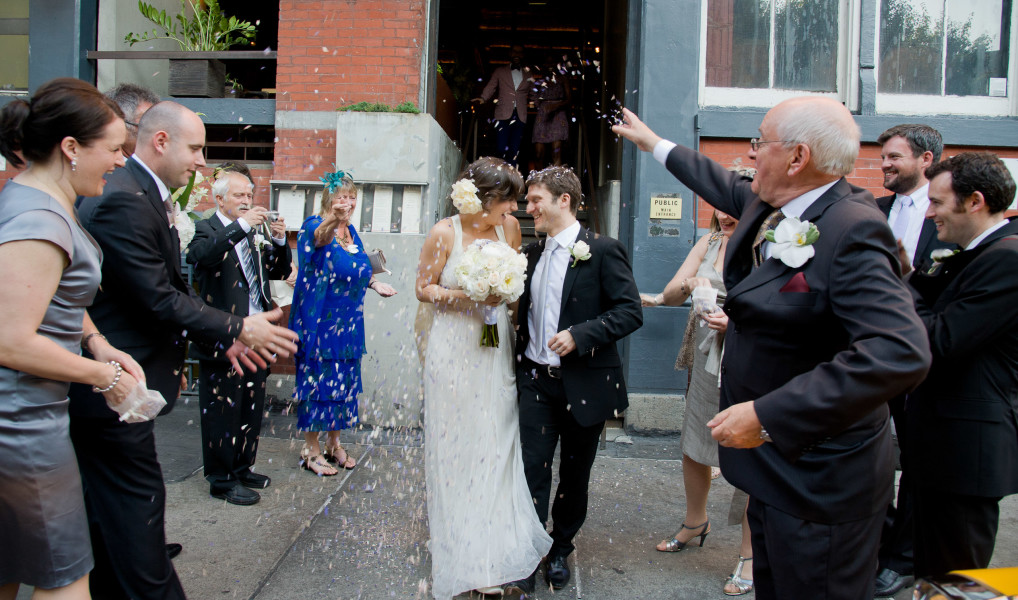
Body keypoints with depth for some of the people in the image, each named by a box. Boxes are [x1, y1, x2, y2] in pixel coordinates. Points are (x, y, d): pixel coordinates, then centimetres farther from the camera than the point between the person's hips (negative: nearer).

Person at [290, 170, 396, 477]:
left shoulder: (351, 231, 10)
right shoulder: (316, 225, -12)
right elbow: (318, 237, -39)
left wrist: (374, 284, 9)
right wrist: (331, 221, -58)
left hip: (348, 324, 7)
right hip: (320, 321, -7)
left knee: (343, 380, 13)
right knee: (318, 378, 0)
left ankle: (333, 443, 28)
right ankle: (310, 449, 14)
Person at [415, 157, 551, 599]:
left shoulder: (509, 227, 1)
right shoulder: (444, 233, -9)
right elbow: (424, 288, -2)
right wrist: (467, 295, -17)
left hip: (495, 351, 3)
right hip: (453, 351, -3)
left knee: (497, 448, 5)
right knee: (456, 449, 4)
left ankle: (497, 557, 21)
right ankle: (463, 559, 19)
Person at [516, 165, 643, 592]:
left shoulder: (602, 250, -10)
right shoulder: (532, 253, 9)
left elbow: (630, 312, -14)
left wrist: (580, 334, -22)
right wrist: (519, 357, 5)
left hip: (583, 383, -4)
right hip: (536, 380, 4)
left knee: (574, 474, 13)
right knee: (533, 468, 2)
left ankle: (561, 550, 32)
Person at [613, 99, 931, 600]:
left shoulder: (850, 231, -23)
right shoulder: (767, 208, 3)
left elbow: (901, 353, -34)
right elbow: (727, 187, 26)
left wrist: (768, 415, -33)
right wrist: (656, 145, 38)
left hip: (817, 481, -8)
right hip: (774, 462, 8)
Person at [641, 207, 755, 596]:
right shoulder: (708, 242, 6)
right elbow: (670, 295, 1)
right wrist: (689, 284, -19)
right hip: (708, 358, 6)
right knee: (693, 446, 17)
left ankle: (750, 553, 21)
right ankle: (695, 523, 42)